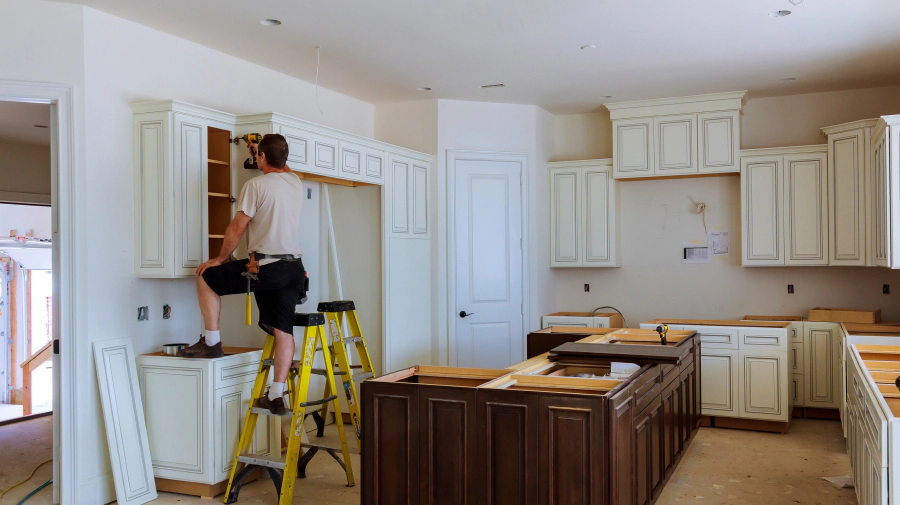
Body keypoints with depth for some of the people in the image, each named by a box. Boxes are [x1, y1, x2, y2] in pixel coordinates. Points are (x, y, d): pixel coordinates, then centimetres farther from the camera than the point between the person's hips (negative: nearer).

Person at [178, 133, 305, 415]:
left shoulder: (256, 185, -7)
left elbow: (237, 228, -5)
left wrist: (220, 259, 8)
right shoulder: (295, 183, 12)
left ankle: (211, 342, 15)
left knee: (206, 278, 14)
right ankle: (277, 396, 7)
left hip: (265, 267, -7)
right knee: (284, 329, 7)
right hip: (294, 268, 7)